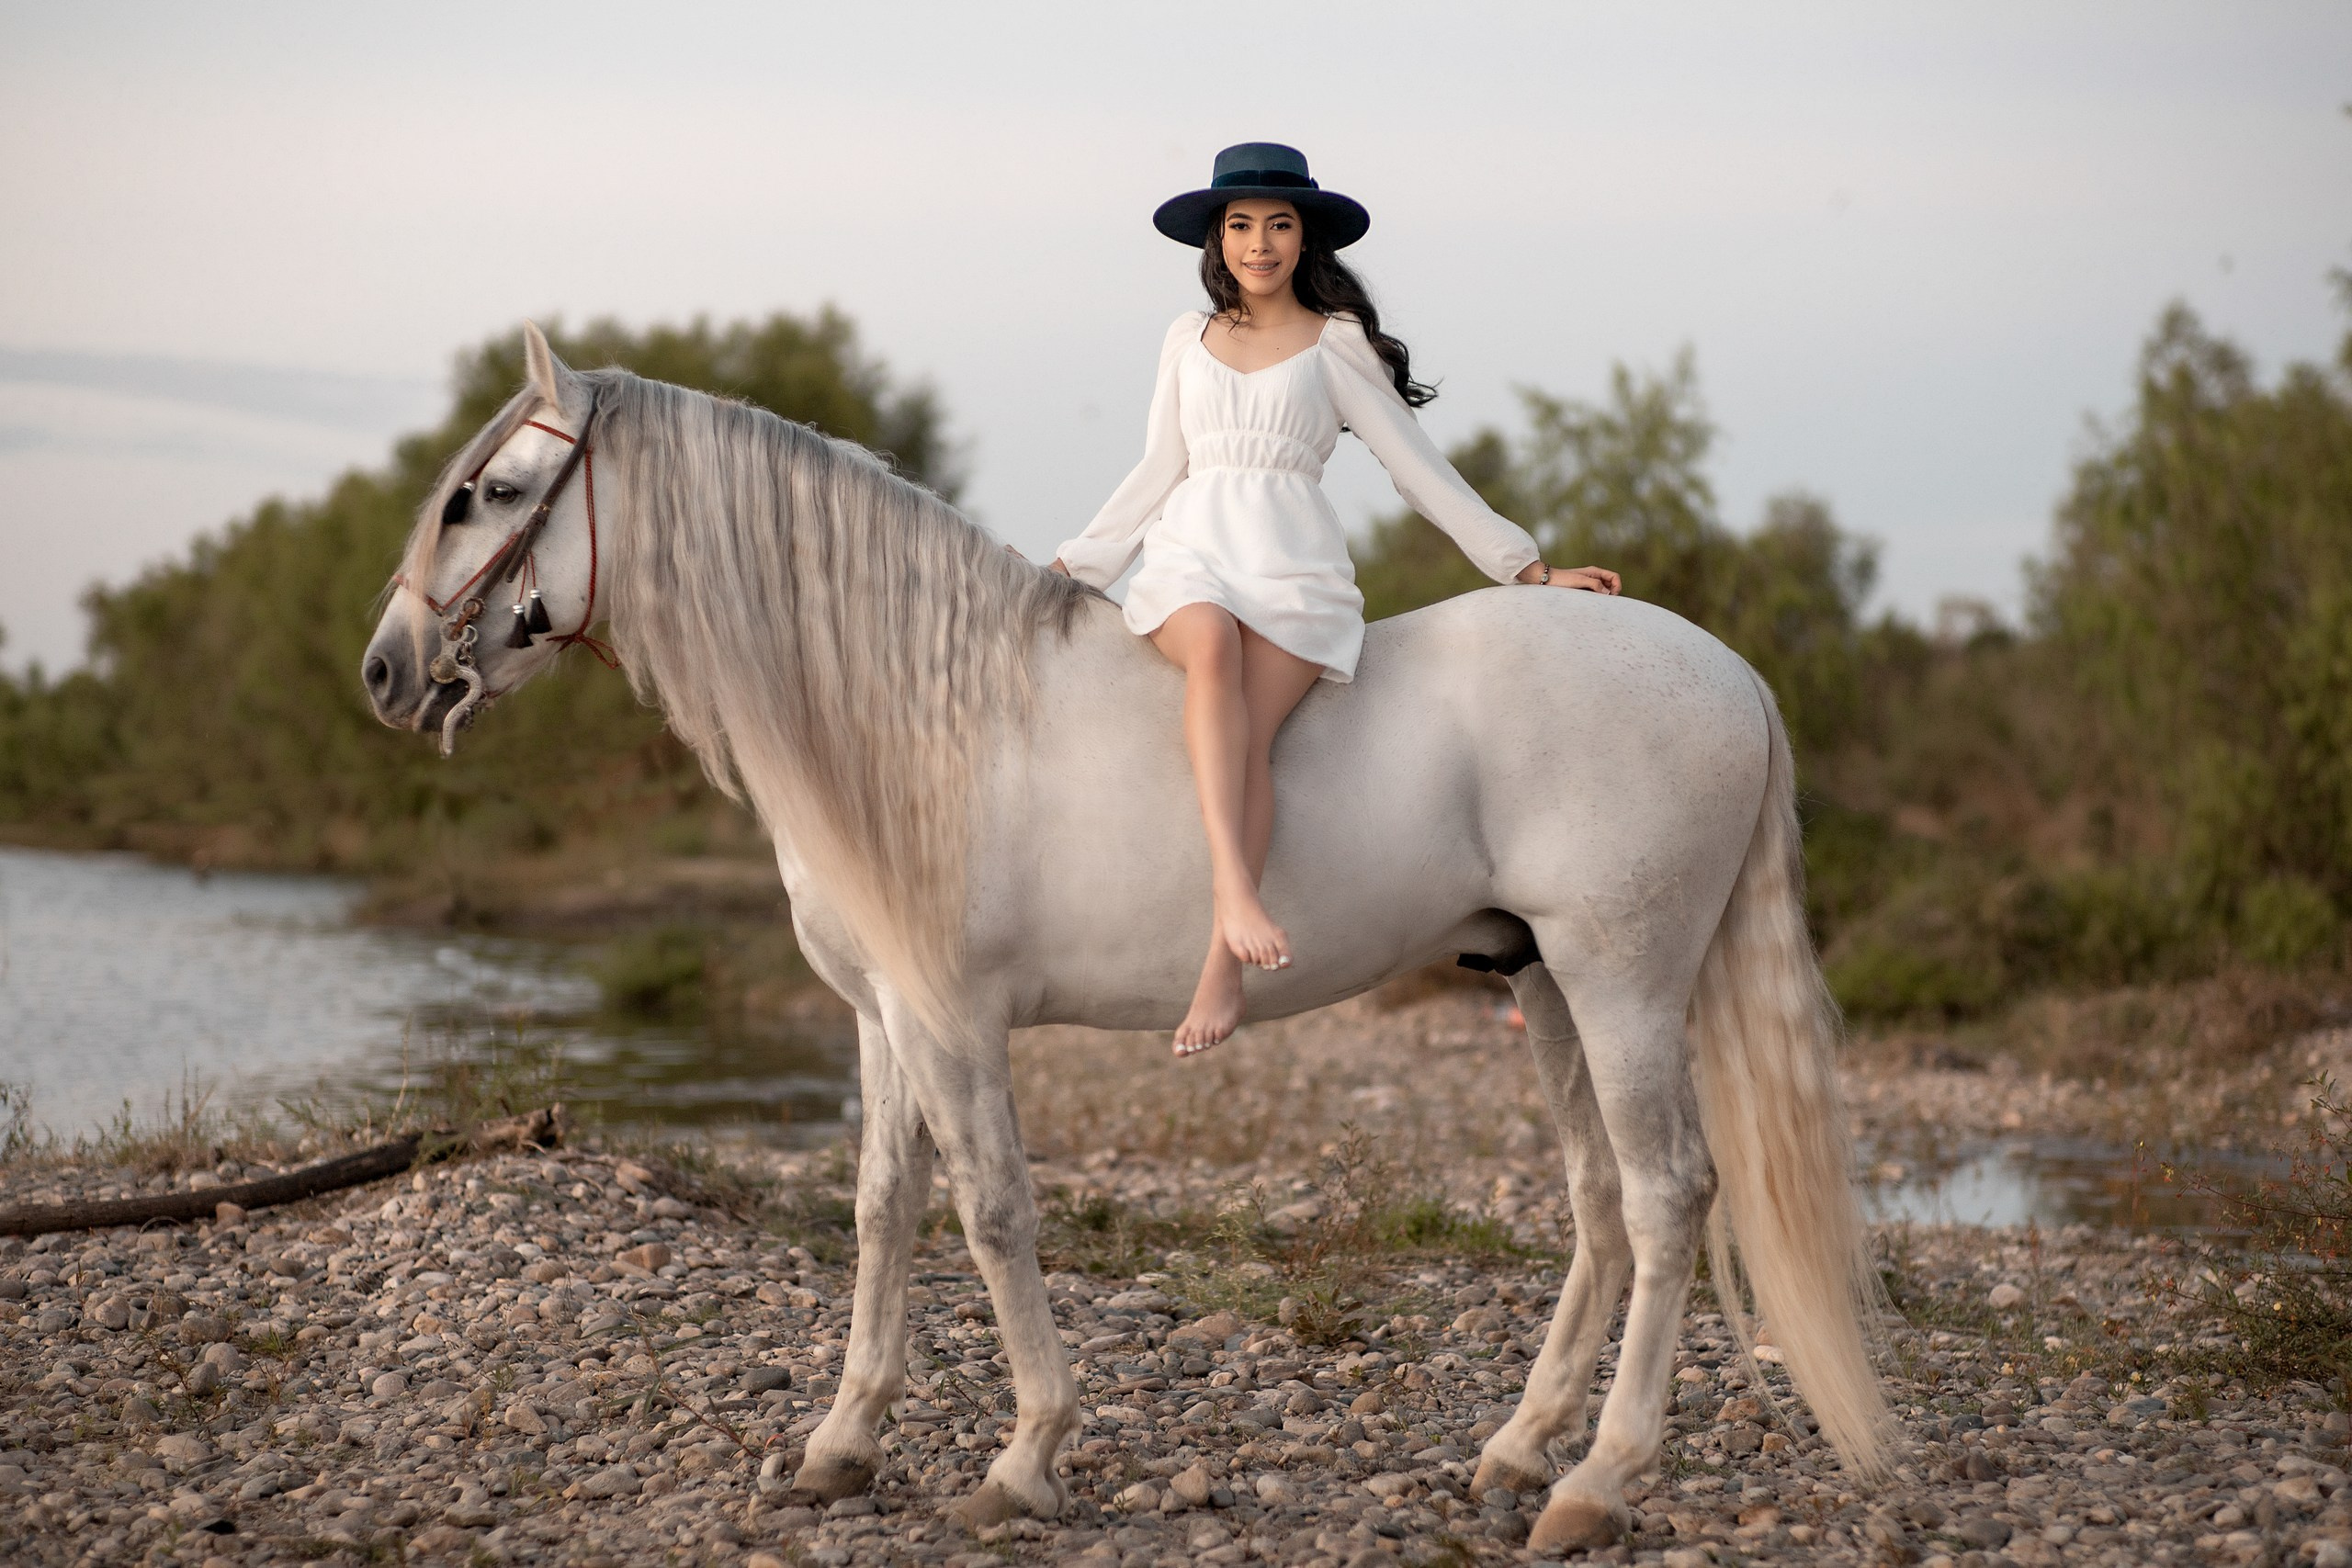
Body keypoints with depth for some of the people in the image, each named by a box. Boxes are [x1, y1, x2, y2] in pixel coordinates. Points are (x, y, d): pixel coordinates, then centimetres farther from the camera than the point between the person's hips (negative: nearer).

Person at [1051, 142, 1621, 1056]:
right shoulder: (1189, 340, 20)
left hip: (1295, 568, -1)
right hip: (1190, 558, 1)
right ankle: (1235, 898, -52)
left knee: (1252, 730, -31)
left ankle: (1222, 965, -40)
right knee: (1214, 649, -37)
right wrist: (1073, 566, 18)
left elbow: (1419, 468, 12)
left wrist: (1528, 568, 10)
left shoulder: (1336, 344, 11)